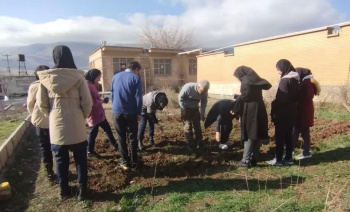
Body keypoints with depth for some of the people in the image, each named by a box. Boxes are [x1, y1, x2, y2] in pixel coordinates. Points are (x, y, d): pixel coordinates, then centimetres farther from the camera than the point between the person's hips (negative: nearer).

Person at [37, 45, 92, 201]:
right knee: (80, 159, 11)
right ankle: (82, 190, 19)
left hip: (56, 125, 2)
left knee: (61, 159, 15)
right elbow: (87, 102, -9)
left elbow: (41, 104, 2)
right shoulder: (78, 76, -9)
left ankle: (64, 190, 28)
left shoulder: (46, 77, -2)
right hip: (76, 125, -2)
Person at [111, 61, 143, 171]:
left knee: (121, 138, 11)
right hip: (131, 113, -3)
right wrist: (139, 112, -1)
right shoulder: (136, 78, -5)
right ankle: (133, 163, 12)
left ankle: (125, 162, 15)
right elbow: (138, 97, -9)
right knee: (133, 138, 7)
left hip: (117, 112, 4)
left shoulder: (115, 77, 10)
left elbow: (112, 94, 15)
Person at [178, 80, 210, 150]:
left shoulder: (204, 92, -20)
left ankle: (199, 143, 18)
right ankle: (190, 144, 4)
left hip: (195, 108, 4)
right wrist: (183, 110, -18)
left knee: (197, 125, 5)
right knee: (188, 125, -6)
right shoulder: (188, 87, -32)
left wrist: (202, 114, -9)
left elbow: (204, 102, -3)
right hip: (186, 108, -4)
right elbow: (180, 98, -19)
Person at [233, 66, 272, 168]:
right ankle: (254, 159, 15)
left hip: (250, 110, -8)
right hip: (259, 109, 8)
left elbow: (245, 95, -19)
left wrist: (236, 101, -6)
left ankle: (246, 161, -1)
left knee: (249, 136, -5)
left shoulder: (246, 80, -8)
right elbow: (267, 85, 26)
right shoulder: (256, 79, 15)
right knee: (257, 135, 8)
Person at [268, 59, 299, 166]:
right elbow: (296, 97, 14)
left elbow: (281, 99, -20)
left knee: (280, 136, 0)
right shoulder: (295, 79, 11)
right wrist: (292, 105, 17)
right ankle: (288, 158, 20)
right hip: (291, 112, 9)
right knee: (288, 135, 13)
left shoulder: (284, 80, -17)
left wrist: (273, 107, -10)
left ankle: (278, 159, 7)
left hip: (283, 113, -8)